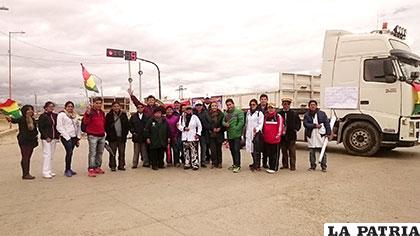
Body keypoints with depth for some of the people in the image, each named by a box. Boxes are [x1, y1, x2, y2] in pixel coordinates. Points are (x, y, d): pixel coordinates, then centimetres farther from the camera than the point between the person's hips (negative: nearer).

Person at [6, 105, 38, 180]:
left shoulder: (33, 120, 11)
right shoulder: (22, 119, -9)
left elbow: (35, 130, 21)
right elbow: (15, 120, -30)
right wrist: (10, 119, -49)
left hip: (31, 141, 6)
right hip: (24, 141, -6)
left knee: (28, 157, 11)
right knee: (25, 157, -5)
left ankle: (27, 173, 17)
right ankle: (25, 174, 0)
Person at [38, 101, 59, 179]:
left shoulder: (55, 115, 10)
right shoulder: (43, 116, -6)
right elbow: (40, 128, -8)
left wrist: (57, 135, 6)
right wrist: (46, 137, -14)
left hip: (53, 138, 6)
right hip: (46, 138, -6)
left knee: (51, 155, 10)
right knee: (47, 155, -7)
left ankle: (50, 171, 18)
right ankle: (45, 172, -2)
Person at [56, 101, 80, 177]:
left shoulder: (74, 115, 16)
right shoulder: (61, 115, -2)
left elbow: (78, 126, 20)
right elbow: (59, 127, -9)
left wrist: (78, 137, 12)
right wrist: (67, 136, -13)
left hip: (74, 137, 6)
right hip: (66, 137, -5)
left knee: (70, 153, 7)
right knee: (69, 152, -13)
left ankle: (69, 169, 16)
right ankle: (67, 170, -3)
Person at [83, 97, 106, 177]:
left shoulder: (102, 112, 14)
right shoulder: (90, 112, -8)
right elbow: (85, 122, -20)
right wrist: (88, 113, -32)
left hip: (102, 135, 7)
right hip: (93, 136, -7)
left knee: (100, 153, 12)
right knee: (92, 153, -7)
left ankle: (97, 167, 22)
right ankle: (91, 169, -3)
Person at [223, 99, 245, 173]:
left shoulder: (238, 112, -8)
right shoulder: (226, 113, 13)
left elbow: (241, 122, -15)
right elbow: (223, 121, 17)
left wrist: (235, 129, -18)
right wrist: (225, 124, -6)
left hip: (237, 134, -7)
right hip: (229, 135, 7)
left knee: (236, 150, -6)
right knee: (232, 150, 14)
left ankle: (238, 165, 1)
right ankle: (234, 164, 26)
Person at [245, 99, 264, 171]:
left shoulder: (259, 113, -3)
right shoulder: (248, 113, 17)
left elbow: (261, 124, -8)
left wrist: (257, 129, -24)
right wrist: (245, 132, 18)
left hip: (257, 133, -6)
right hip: (249, 133, 6)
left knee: (257, 149, -7)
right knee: (251, 149, 9)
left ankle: (256, 165, -2)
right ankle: (255, 164, 20)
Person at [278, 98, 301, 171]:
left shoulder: (294, 113, 1)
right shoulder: (279, 113, 3)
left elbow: (298, 123, 7)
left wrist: (296, 129, -4)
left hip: (291, 135, -2)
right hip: (283, 135, 2)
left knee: (292, 152, 0)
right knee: (284, 151, 10)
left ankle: (292, 166, 6)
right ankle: (285, 165, 20)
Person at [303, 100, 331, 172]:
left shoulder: (322, 114, 5)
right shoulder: (306, 115, 5)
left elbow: (327, 123, 3)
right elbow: (305, 124, -6)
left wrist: (328, 133, -4)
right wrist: (314, 125, -16)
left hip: (321, 135, -1)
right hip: (311, 136, 1)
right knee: (311, 152, 7)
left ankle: (323, 166, 11)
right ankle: (313, 166, 19)